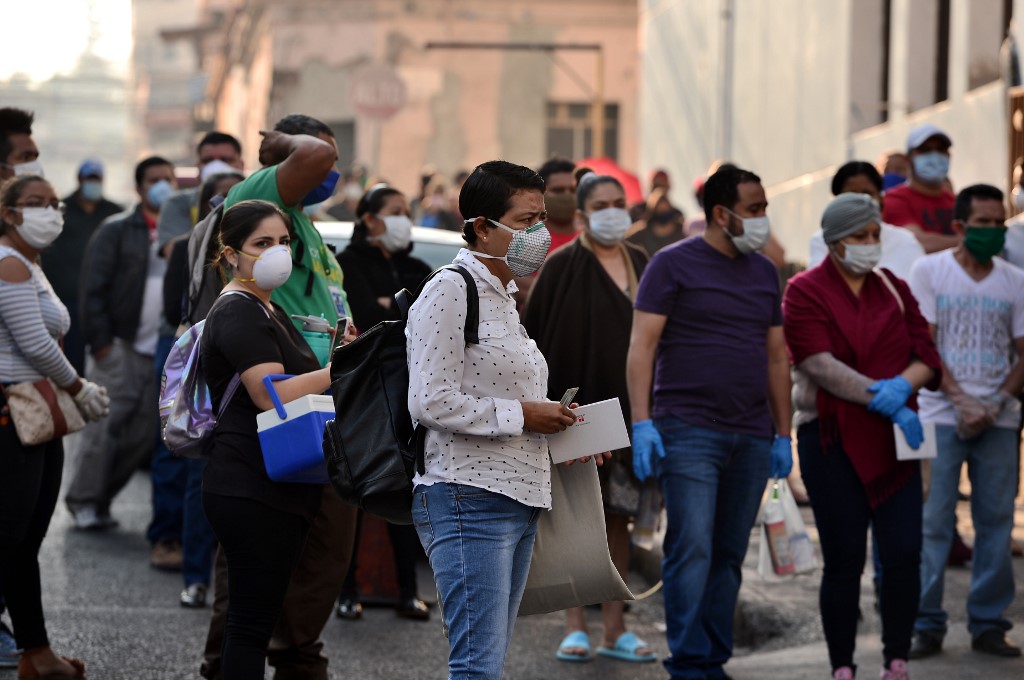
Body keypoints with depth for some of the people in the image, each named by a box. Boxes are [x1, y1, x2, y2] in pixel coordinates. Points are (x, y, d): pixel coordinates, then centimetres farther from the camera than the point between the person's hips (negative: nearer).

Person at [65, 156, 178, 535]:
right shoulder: (117, 231, 1)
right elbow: (94, 288, -4)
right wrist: (99, 341, -11)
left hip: (164, 353, 4)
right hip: (121, 347, -4)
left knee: (145, 434, 2)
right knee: (105, 428, -4)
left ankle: (101, 498, 15)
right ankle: (84, 502, 9)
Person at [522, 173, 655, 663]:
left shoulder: (640, 264, 11)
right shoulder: (563, 267, -3)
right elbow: (537, 335, -6)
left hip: (627, 408, 4)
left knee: (618, 518, 6)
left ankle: (614, 629, 10)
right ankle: (575, 627, 5)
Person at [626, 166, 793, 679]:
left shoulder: (764, 273, 16)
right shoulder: (673, 264, -1)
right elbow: (641, 346, -6)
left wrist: (783, 434, 15)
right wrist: (641, 422, -15)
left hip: (752, 439, 6)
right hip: (689, 432, -5)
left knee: (729, 556, 7)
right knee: (692, 550, -11)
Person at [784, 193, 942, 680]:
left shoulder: (894, 289, 12)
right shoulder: (805, 292, -2)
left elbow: (926, 354, 6)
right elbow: (820, 365, -13)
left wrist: (903, 385, -17)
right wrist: (883, 400, -19)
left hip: (893, 440, 4)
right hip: (833, 439, -4)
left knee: (904, 554, -3)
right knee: (845, 558, -2)